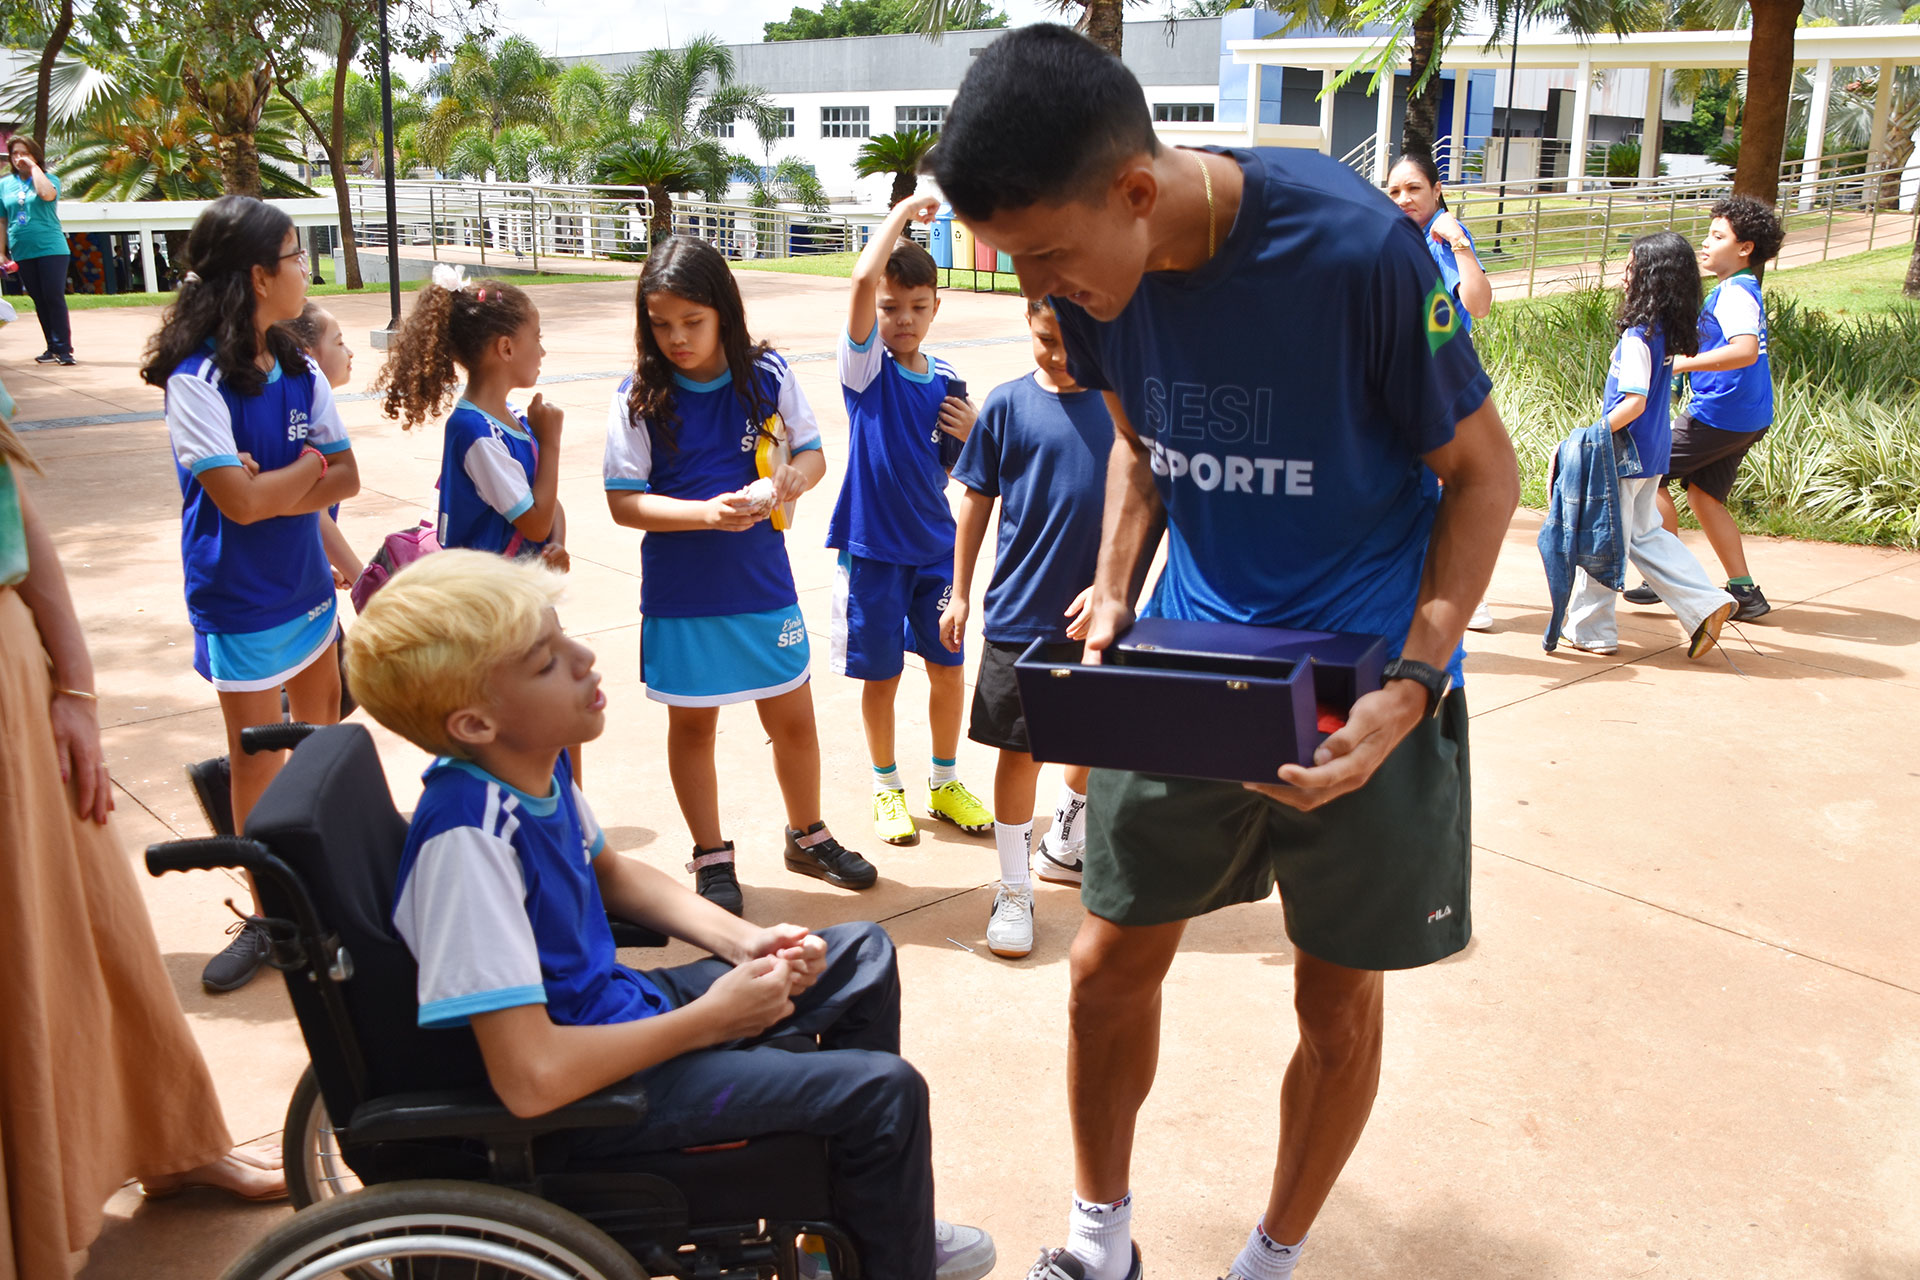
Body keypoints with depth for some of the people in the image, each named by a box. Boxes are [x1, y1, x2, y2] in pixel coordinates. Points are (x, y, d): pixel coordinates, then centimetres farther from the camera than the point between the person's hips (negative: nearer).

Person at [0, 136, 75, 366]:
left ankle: (63, 349, -7)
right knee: (39, 301, 7)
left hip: (51, 249, -4)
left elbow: (47, 194, -25)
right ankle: (53, 348, 13)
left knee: (54, 298, -9)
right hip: (22, 253, 4)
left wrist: (34, 167, -13)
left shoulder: (49, 179, 1)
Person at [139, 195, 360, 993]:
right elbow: (239, 500, -25)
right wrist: (308, 465, -10)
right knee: (258, 762, 4)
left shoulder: (298, 369, 1)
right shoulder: (198, 380, -20)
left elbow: (346, 476, -2)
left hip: (306, 582, 7)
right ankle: (266, 915, 19)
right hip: (241, 602, -7)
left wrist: (277, 486, -19)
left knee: (323, 736, 18)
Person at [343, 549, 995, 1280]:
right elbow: (532, 1078, -35)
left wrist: (741, 940, 0)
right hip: (582, 1102, -9)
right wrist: (710, 1020, -22)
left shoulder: (534, 765, -6)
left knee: (862, 956, 15)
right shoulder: (468, 836, -32)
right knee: (884, 1091, -14)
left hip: (618, 1009, 9)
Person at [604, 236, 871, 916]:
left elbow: (812, 454, 4)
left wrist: (783, 483, -18)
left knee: (793, 718, 13)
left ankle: (808, 836, 36)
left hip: (765, 585, 2)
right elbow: (624, 502, -9)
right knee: (692, 725, 12)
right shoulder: (639, 398, -10)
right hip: (682, 596, -1)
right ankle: (712, 858, 31)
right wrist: (708, 512, -23)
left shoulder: (767, 375, -5)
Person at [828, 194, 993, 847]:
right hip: (873, 546, -4)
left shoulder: (944, 377, 4)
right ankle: (888, 788, 26)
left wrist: (971, 431, -7)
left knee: (948, 666, 11)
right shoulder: (866, 366, -10)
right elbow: (863, 278, -28)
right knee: (881, 674, 7)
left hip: (935, 545, 4)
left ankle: (945, 783, 30)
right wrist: (906, 208, -18)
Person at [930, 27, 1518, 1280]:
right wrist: (1112, 596, -4)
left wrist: (1411, 688, -21)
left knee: (1339, 998, 10)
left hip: (1368, 678, -4)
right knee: (1112, 960, 7)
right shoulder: (1094, 267, -8)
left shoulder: (1358, 248, -24)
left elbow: (1484, 472, -12)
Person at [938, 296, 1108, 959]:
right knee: (1019, 748, 2)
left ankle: (1064, 845, 44)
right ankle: (1014, 888, 17)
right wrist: (960, 593, 5)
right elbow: (977, 500, 4)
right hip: (1019, 611, -2)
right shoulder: (1008, 403, -3)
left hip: (1099, 614, 2)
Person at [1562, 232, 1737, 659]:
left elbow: (1634, 402, -25)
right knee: (1644, 533, 20)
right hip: (1654, 452, 9)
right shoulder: (1670, 331, 6)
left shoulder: (1638, 338, -20)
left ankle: (1590, 629, 14)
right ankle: (1707, 603, 13)